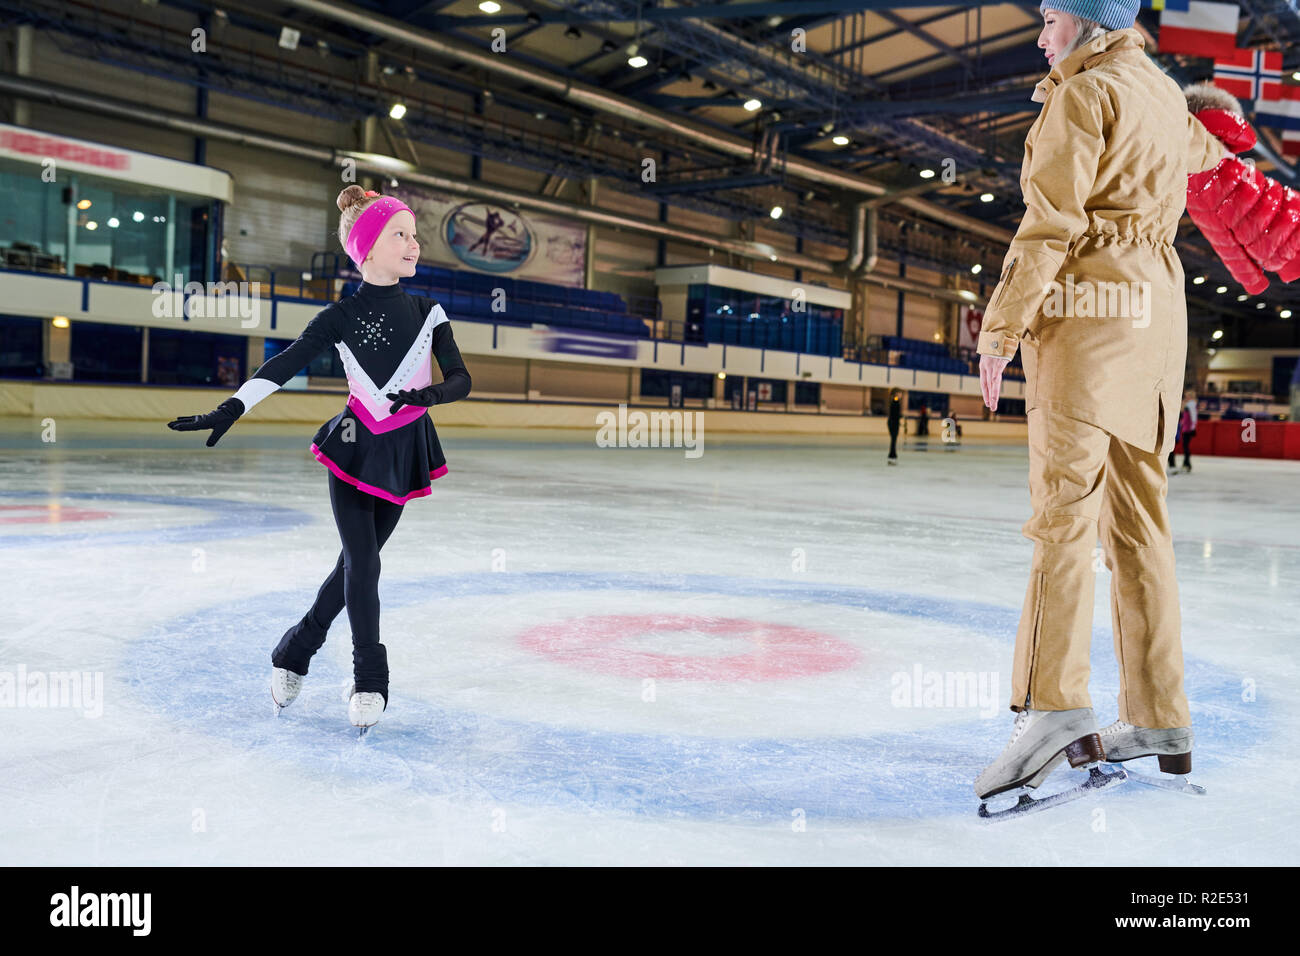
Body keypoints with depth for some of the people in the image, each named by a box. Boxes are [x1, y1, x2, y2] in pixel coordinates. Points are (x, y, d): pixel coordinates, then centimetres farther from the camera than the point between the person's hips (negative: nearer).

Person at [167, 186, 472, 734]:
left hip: (403, 451, 3)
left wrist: (430, 394, -26)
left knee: (357, 562, 8)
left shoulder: (426, 313, 1)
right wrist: (229, 410, -20)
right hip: (355, 447, -3)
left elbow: (461, 379, -5)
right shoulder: (340, 318, -5)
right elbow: (283, 366, -10)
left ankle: (294, 653, 27)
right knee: (363, 562, -8)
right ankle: (369, 679, 5)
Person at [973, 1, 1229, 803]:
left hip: (1091, 297, -8)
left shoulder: (1083, 91, -3)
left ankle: (1057, 706, -24)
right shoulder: (1164, 93, 21)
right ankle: (1163, 719, 10)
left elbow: (1051, 223, -13)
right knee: (1138, 515, 7)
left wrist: (1002, 326, -12)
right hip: (1158, 300, 8)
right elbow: (1206, 153, 44)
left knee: (1066, 504, -16)